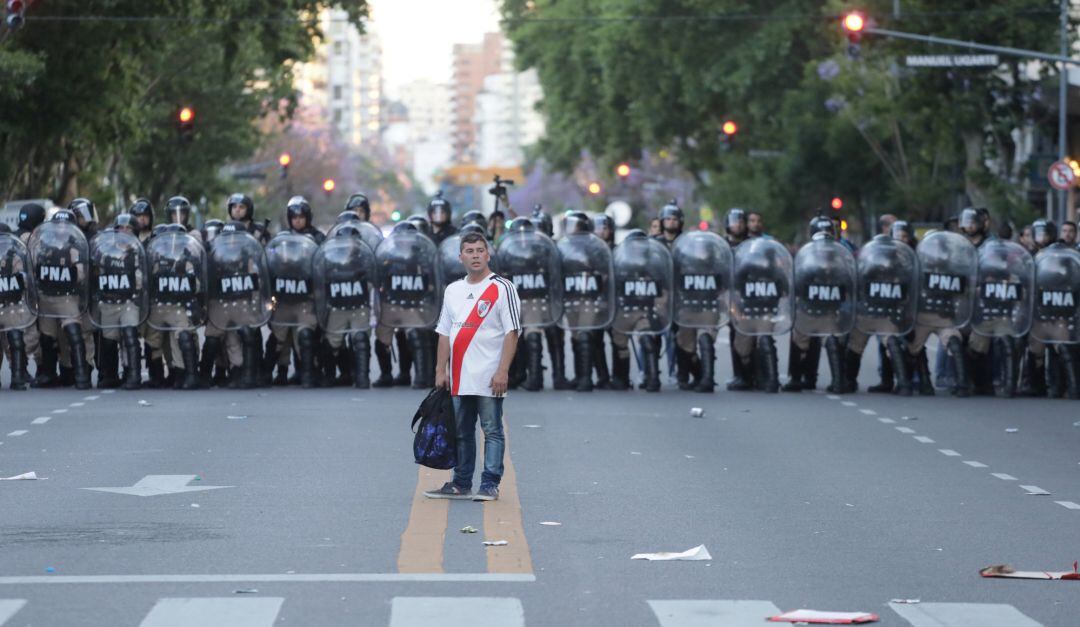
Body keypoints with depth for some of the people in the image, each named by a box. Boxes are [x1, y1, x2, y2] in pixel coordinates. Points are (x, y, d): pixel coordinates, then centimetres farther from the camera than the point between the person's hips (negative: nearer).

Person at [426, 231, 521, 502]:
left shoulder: (502, 289, -4)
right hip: (460, 378, 6)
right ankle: (461, 484, 17)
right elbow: (444, 333, 17)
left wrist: (502, 371, -16)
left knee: (492, 431, -3)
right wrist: (440, 370, 10)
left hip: (488, 378, -6)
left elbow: (512, 332, -9)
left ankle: (490, 485, -1)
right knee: (461, 433, 11)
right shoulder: (453, 291, 14)